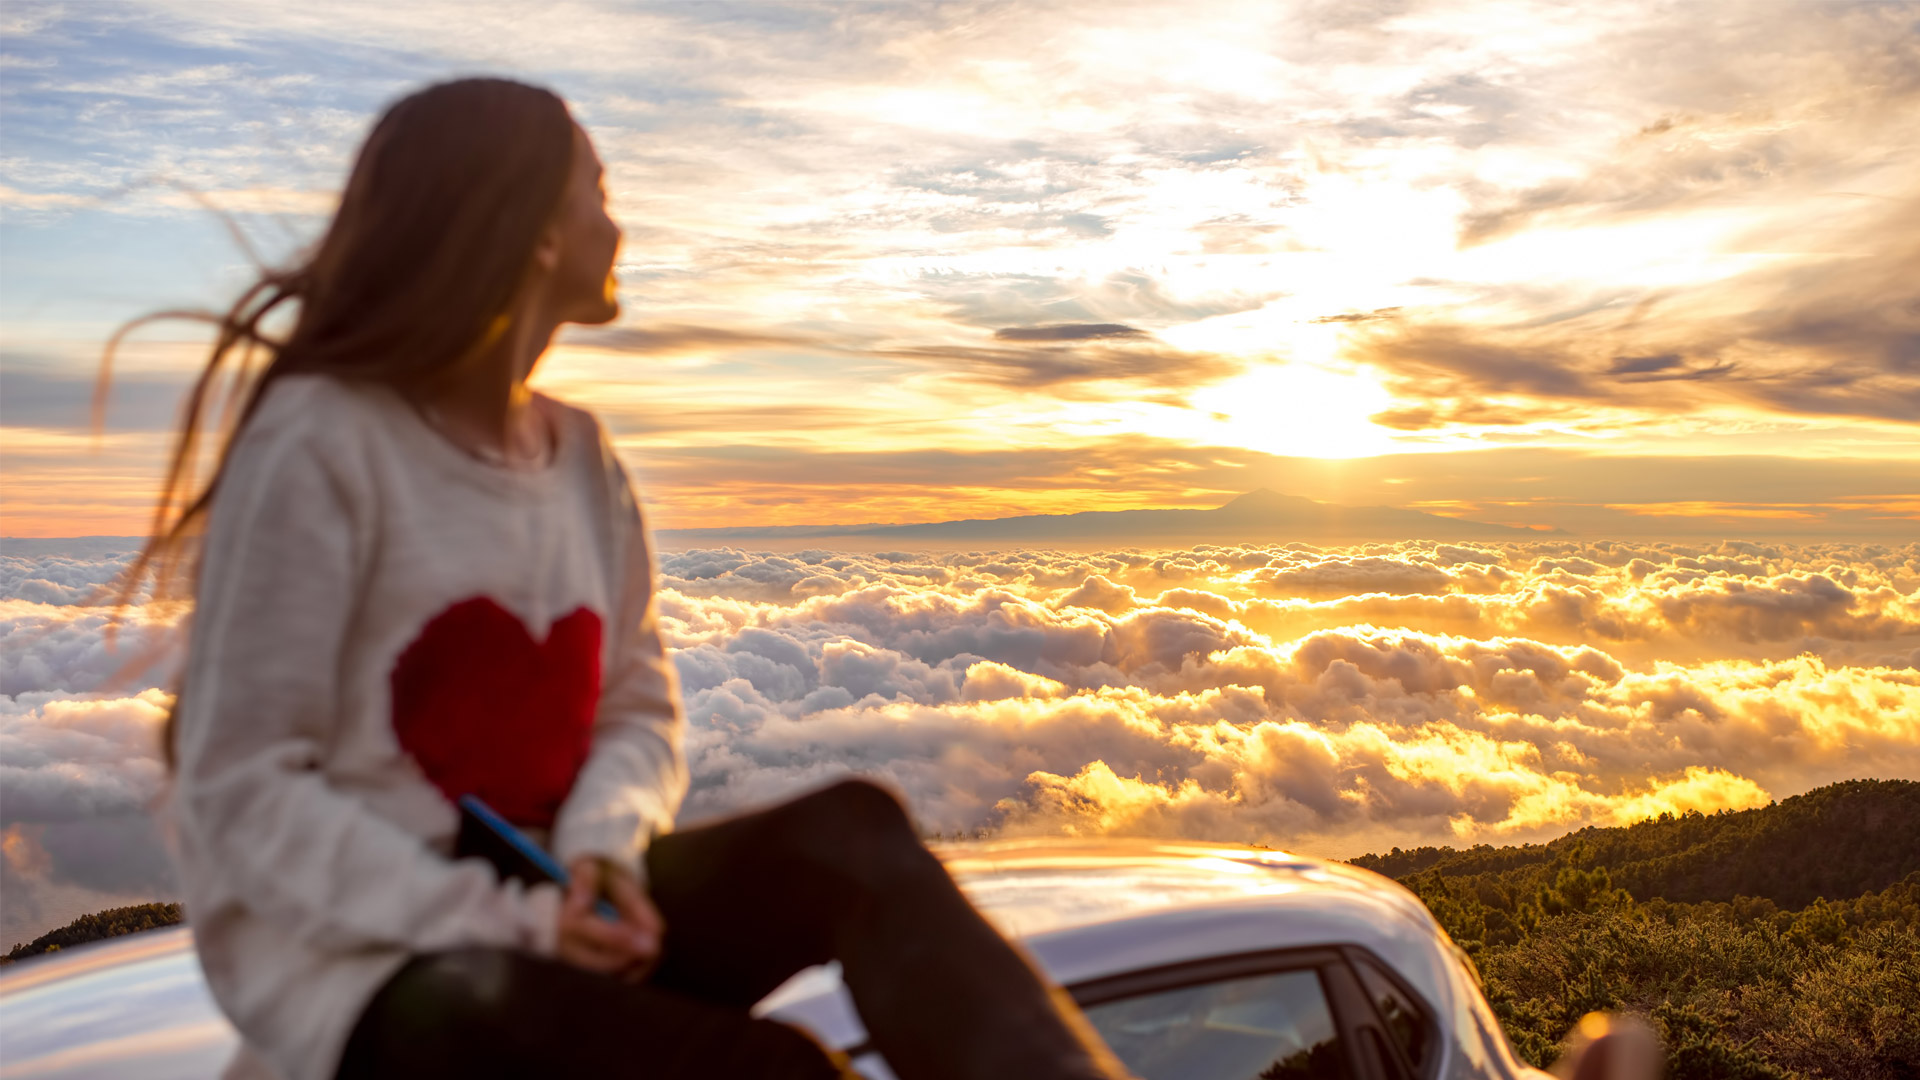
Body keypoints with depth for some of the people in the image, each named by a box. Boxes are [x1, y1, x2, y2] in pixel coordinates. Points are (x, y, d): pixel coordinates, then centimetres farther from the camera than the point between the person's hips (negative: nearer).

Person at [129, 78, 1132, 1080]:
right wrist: (509, 922, -21)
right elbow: (243, 796, -13)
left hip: (548, 907, 6)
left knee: (849, 831, -22)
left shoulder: (579, 453, 9)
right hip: (354, 968, -6)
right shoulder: (320, 443, -11)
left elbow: (638, 705, 11)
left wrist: (602, 845, -12)